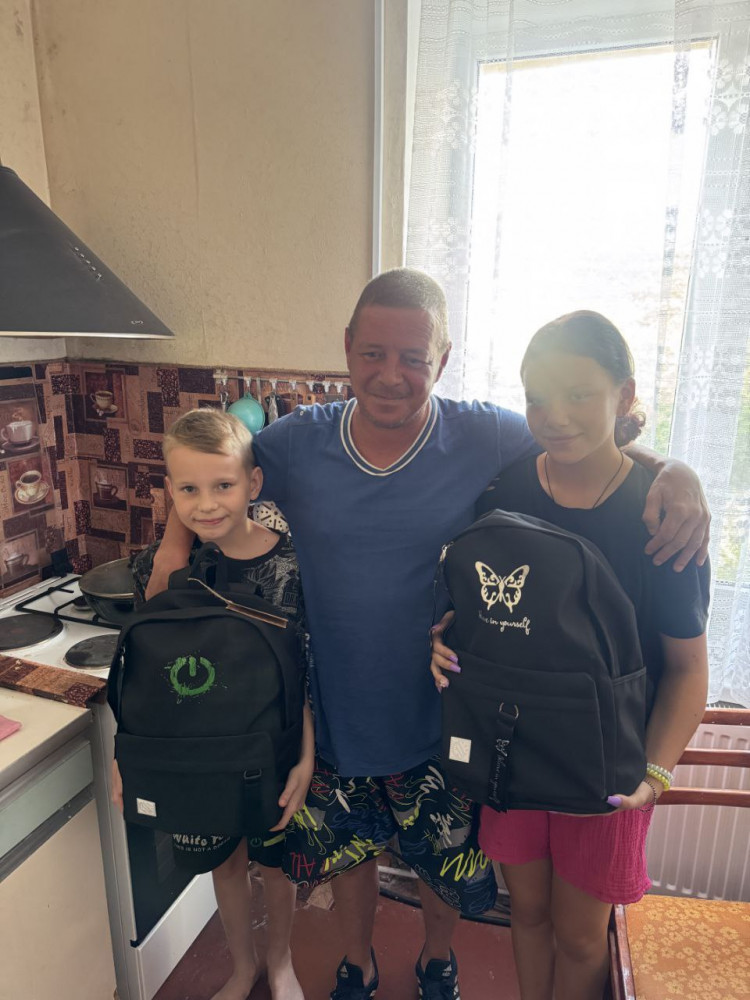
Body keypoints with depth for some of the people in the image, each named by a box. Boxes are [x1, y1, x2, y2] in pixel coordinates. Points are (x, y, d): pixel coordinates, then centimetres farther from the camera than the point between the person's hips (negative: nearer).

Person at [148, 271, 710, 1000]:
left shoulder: (486, 438, -16)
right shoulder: (295, 443, -12)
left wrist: (674, 473, -23)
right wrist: (175, 539, -12)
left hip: (442, 721, 0)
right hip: (336, 717, 1)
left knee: (449, 864, 24)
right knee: (348, 852, 26)